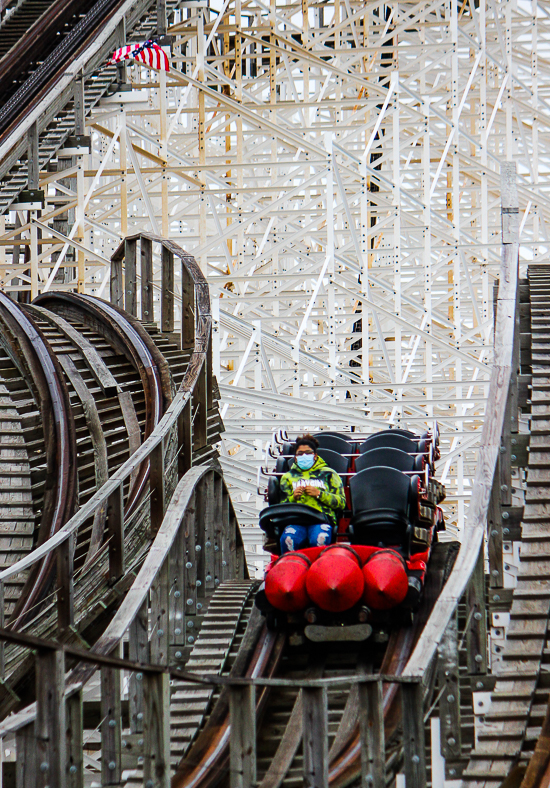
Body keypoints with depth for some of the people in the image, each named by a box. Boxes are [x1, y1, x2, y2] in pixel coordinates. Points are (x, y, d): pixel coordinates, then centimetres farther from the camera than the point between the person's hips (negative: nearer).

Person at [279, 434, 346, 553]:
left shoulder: (328, 474, 22)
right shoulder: (288, 477, 28)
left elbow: (341, 502, 11)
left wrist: (319, 494, -1)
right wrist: (293, 497, 3)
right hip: (296, 520, 2)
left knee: (319, 540, -39)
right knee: (288, 540, -36)